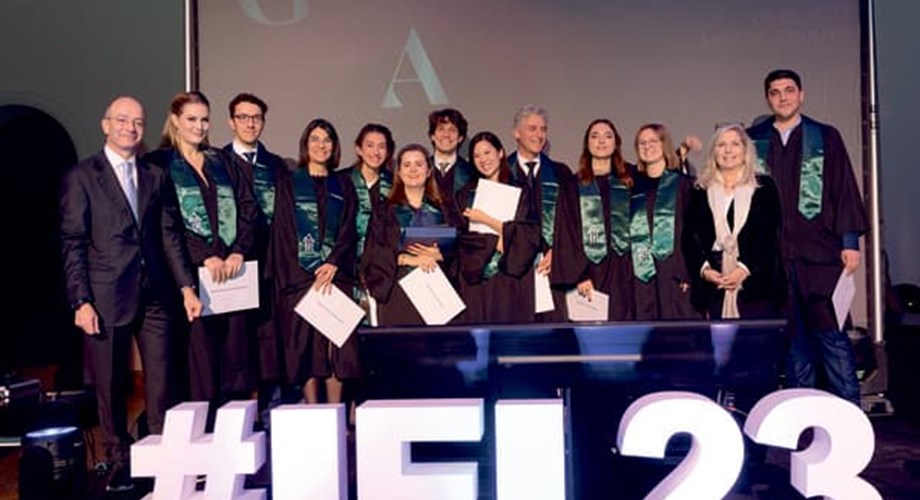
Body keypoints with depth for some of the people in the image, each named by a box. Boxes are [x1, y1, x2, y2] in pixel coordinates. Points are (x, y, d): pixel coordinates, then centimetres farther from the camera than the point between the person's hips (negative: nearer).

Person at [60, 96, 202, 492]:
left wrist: (186, 286, 2)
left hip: (155, 294, 3)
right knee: (111, 387, 7)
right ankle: (119, 464, 20)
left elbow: (170, 236, 11)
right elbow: (73, 244, -1)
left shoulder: (156, 177, 14)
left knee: (162, 384, 4)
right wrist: (81, 301, -9)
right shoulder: (81, 177, 3)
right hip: (107, 296, -3)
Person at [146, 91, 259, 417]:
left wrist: (238, 252, -6)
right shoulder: (159, 164, 4)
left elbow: (248, 207, 9)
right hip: (191, 271, -4)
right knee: (199, 352, -5)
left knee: (235, 351, 3)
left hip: (233, 267, 4)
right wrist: (205, 257, -14)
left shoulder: (222, 162, 17)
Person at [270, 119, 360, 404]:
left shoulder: (343, 184, 15)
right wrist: (307, 274, -9)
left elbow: (348, 230, 7)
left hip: (336, 273, 2)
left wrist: (333, 264, -10)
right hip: (300, 275, -2)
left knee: (337, 346, -2)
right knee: (306, 346, -3)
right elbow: (284, 231, 1)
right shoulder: (290, 183, 8)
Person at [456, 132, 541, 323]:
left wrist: (486, 220, -9)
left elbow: (529, 232, -5)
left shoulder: (519, 191, 7)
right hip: (476, 279, 2)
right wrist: (497, 241, -10)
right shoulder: (466, 194, 13)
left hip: (511, 279, -1)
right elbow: (463, 237, 4)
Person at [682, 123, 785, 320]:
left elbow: (771, 236, 0)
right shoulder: (701, 191, 11)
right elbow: (689, 236, 6)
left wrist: (746, 268, -11)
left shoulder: (764, 186, 7)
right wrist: (704, 268, -9)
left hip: (757, 284, -1)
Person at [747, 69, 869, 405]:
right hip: (772, 254, 1)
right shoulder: (753, 141, 10)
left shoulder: (826, 138, 8)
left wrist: (850, 241, -3)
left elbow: (844, 190, 5)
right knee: (792, 332, 7)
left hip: (820, 251, -1)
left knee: (830, 331, -3)